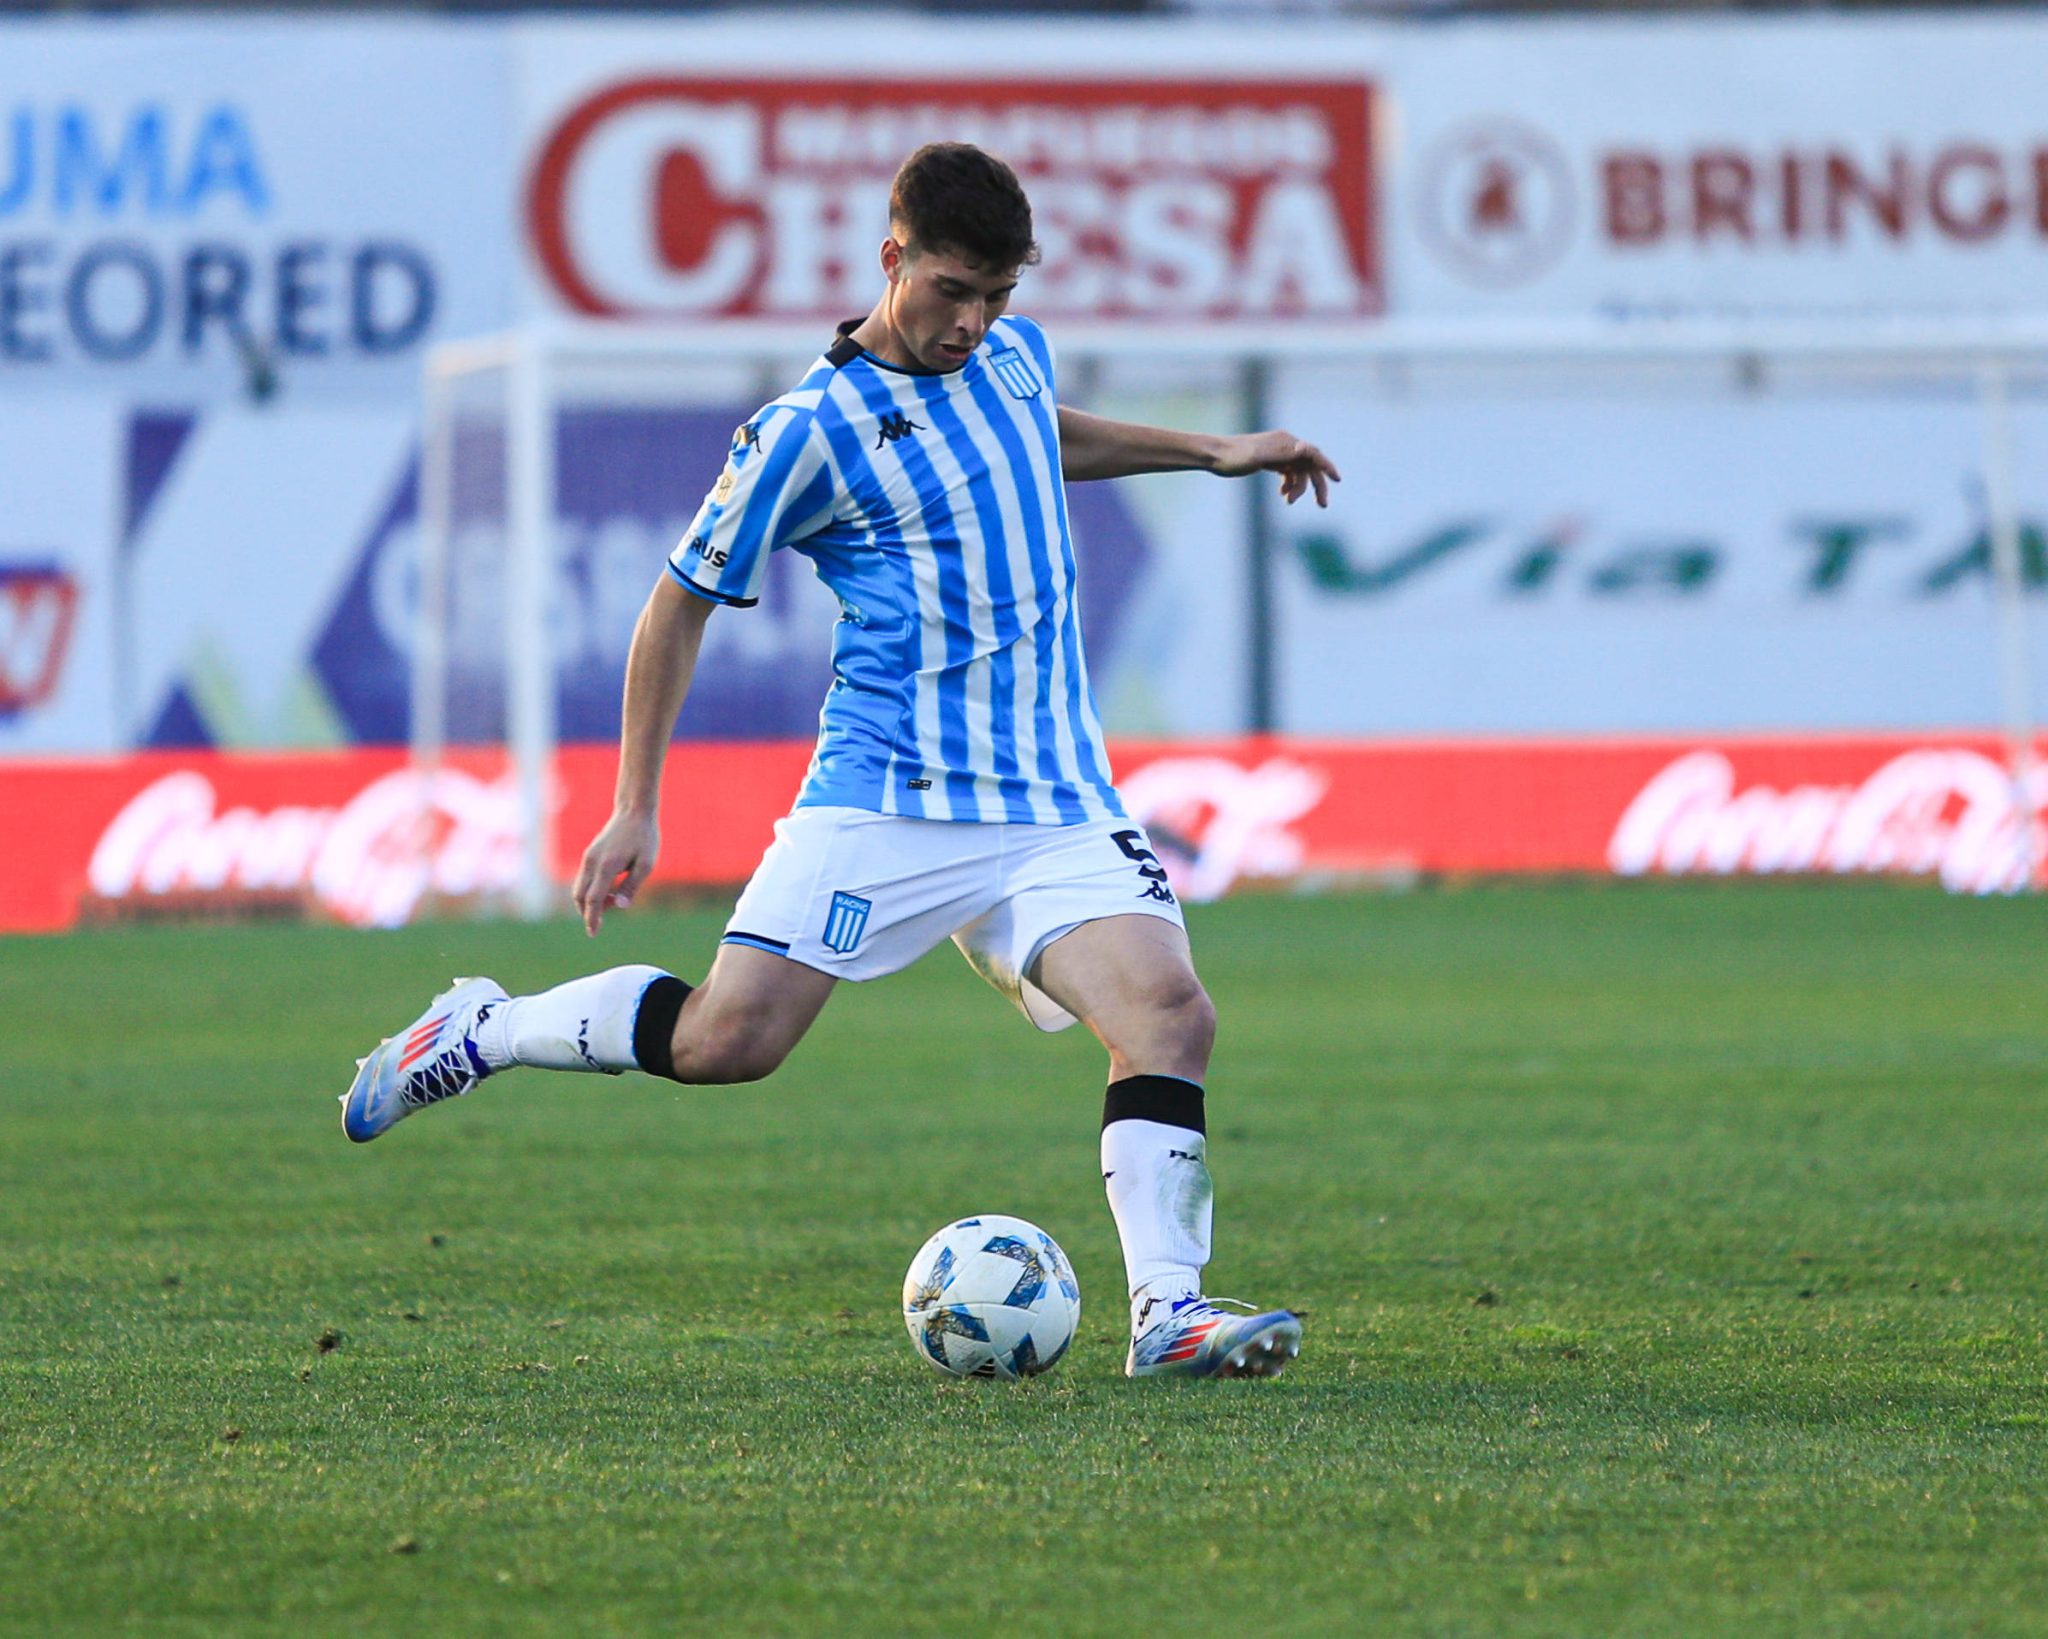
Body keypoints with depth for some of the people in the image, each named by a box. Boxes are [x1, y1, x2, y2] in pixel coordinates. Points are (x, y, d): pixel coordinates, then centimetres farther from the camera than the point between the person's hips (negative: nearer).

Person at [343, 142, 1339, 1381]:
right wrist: (635, 808, 0)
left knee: (1171, 1012, -18)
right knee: (730, 1038, -13)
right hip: (885, 800, -5)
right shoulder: (812, 430, -7)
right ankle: (481, 1033, 12)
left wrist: (1211, 452, 32)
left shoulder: (1016, 353, 11)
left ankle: (1169, 1313, -18)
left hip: (1056, 804, 5)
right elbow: (684, 601, 1)